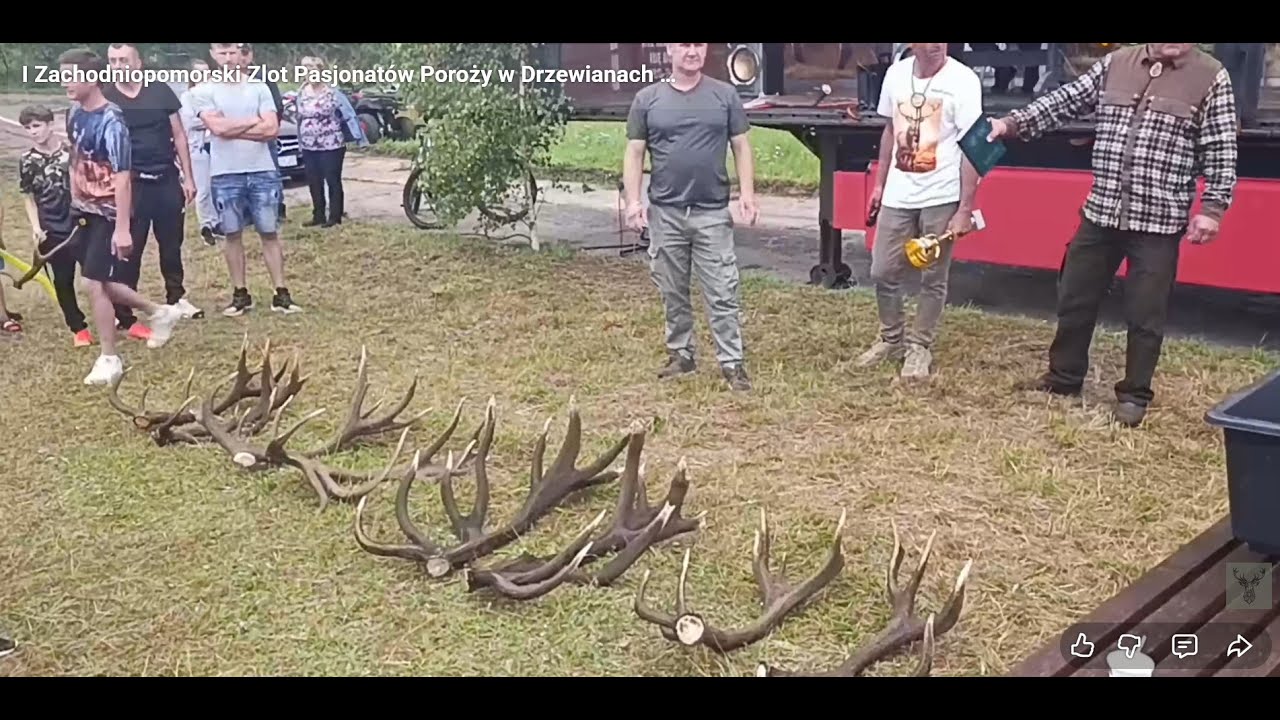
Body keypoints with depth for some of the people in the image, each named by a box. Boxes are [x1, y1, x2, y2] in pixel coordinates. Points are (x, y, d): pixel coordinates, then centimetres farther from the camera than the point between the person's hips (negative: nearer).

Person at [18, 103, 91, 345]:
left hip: (81, 224, -1)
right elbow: (28, 197, 6)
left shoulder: (72, 152, -3)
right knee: (63, 282, 8)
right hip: (52, 232, 1)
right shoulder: (27, 161, -1)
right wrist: (36, 227, -5)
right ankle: (78, 329, 21)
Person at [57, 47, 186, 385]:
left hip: (109, 214, -8)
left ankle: (109, 359, 5)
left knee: (95, 284, -8)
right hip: (85, 211, 8)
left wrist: (122, 228, -26)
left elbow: (123, 177, -24)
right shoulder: (74, 114, 5)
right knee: (103, 283, 12)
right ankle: (160, 312, 33)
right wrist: (75, 199, 17)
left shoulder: (111, 122, -20)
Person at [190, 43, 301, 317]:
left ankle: (281, 294, 8)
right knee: (233, 235, 7)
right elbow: (218, 128, -15)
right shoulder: (203, 92, 1)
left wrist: (232, 128, -10)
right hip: (225, 175, 0)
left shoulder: (259, 88, 4)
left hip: (263, 172, 0)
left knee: (270, 233, 4)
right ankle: (240, 294, 17)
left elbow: (272, 130, -7)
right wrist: (254, 121, -6)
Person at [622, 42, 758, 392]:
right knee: (673, 292, 11)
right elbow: (634, 153, 5)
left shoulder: (725, 95, 4)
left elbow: (741, 146, 6)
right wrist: (633, 200, -5)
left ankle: (732, 362, 5)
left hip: (713, 213, -1)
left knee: (722, 294, -1)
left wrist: (747, 193, -4)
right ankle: (680, 354, 24)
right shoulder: (647, 99, 4)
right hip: (665, 212, 1)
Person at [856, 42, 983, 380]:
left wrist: (964, 209, -13)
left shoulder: (963, 80, -12)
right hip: (898, 194, 5)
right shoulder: (896, 74, 4)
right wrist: (879, 184, 17)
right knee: (883, 272, 10)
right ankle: (892, 338, 31)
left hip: (941, 197, -4)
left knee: (932, 279, 6)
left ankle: (920, 347, 22)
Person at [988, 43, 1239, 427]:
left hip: (1159, 222, -3)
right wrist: (1013, 123, -4)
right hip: (1100, 212, 4)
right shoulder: (1116, 63, 5)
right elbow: (1064, 102, 6)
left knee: (1145, 315, 5)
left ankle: (1134, 394, 23)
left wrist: (1211, 208, -12)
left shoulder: (1212, 78, -3)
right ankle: (1063, 376, 32)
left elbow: (1221, 152, -4)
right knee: (1075, 300, 14)